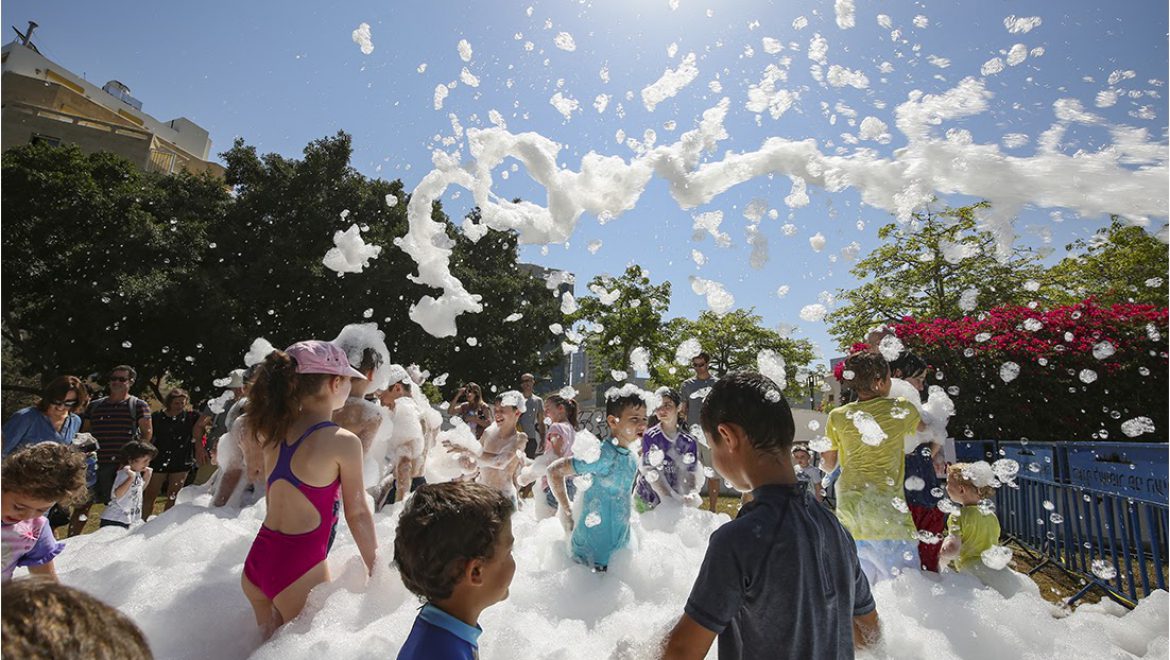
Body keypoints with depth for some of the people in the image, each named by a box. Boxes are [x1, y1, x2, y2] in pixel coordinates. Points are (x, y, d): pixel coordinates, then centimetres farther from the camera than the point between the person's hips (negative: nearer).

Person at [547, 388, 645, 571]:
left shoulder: (632, 459, 1)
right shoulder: (604, 456, -24)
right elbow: (554, 471, -20)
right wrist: (566, 512, -14)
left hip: (620, 547, 7)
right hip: (592, 552, -7)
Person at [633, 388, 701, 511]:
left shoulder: (690, 442, -7)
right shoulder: (649, 436, -16)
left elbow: (690, 473, -7)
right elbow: (651, 474, -20)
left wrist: (693, 494, -28)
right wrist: (675, 499, -30)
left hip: (675, 503, 3)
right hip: (646, 501, -2)